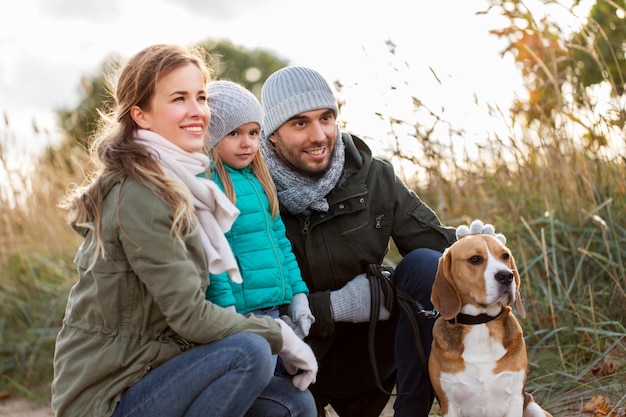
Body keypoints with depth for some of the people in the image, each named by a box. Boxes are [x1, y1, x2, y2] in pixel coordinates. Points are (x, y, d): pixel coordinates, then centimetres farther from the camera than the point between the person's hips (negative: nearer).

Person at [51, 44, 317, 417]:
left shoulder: (178, 185, 11)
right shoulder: (139, 194, -19)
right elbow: (190, 316, -20)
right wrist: (280, 334, -10)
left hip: (150, 370, 9)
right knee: (247, 352, -25)